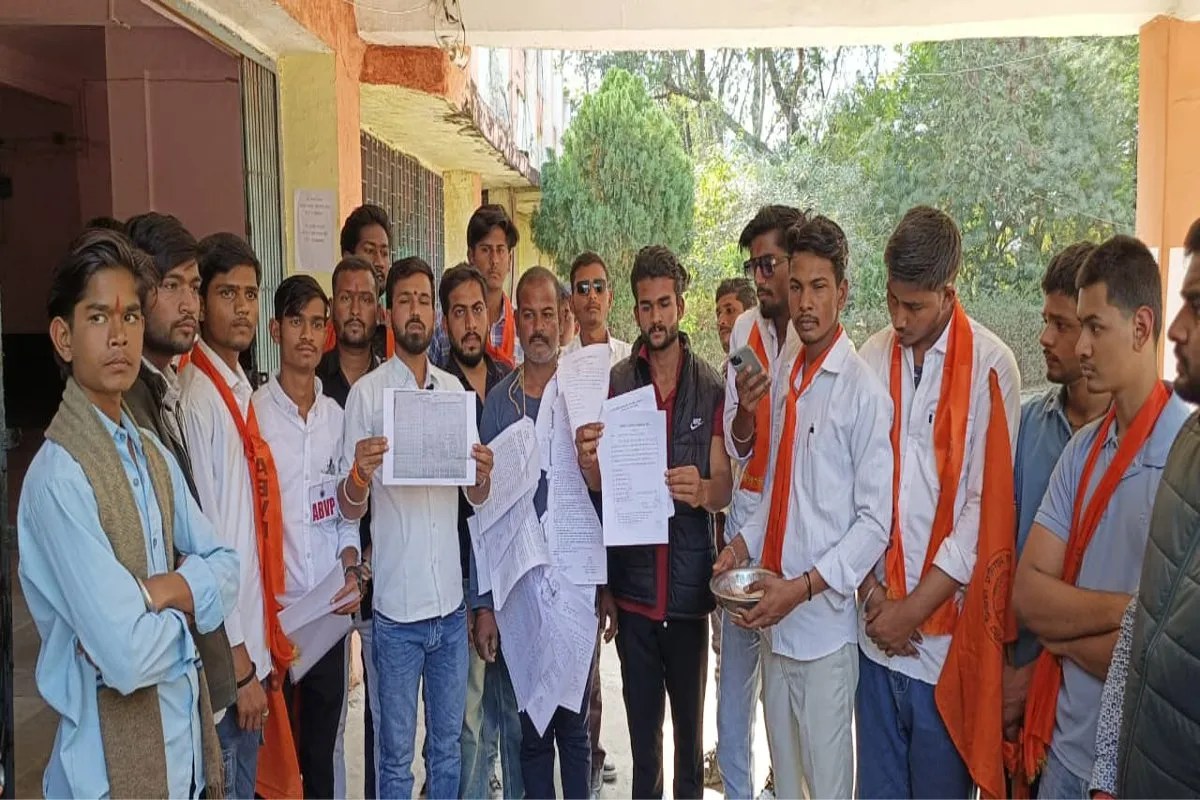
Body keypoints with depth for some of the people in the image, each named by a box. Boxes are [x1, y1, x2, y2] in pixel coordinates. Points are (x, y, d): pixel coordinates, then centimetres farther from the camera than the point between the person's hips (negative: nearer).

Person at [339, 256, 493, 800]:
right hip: (397, 607, -4)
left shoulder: (454, 389, 8)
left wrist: (483, 476, -9)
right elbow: (350, 507, -8)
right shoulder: (367, 392, -6)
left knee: (448, 745, 17)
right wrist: (360, 475, -29)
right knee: (397, 754, 9)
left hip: (451, 601, 4)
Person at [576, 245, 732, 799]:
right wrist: (589, 465, -23)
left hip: (689, 584, -1)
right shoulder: (616, 382, 1)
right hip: (633, 584, 1)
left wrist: (703, 490, -25)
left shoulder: (711, 386, -2)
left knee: (690, 722, 12)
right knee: (641, 724, 14)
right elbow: (604, 484, 1)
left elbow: (725, 487, -2)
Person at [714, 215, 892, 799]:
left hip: (825, 621, -6)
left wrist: (803, 587, -19)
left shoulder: (863, 391, -16)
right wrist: (745, 542, 2)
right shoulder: (783, 377, 7)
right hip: (774, 618, 7)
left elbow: (875, 521, -15)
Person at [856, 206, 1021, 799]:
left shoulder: (990, 366, -9)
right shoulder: (871, 359, 3)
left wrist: (915, 608, -9)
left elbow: (986, 507, -10)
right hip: (876, 627, 4)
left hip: (945, 632, -3)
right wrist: (871, 591, -4)